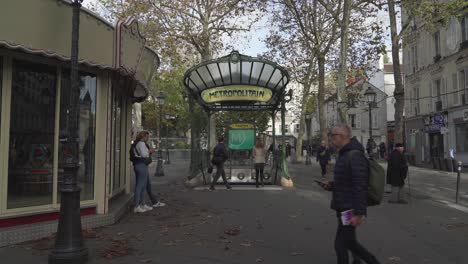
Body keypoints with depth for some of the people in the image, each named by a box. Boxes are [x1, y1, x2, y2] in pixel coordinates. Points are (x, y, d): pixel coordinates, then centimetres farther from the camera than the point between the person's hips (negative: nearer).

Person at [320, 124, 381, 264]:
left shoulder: (355, 156, -19)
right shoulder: (344, 155, 13)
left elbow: (360, 187, -24)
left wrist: (359, 213, -25)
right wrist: (330, 185, 5)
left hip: (350, 211, -10)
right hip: (343, 209, 10)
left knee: (340, 245, 0)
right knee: (350, 243, 20)